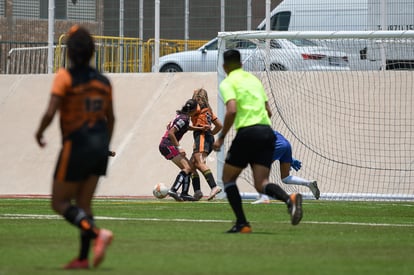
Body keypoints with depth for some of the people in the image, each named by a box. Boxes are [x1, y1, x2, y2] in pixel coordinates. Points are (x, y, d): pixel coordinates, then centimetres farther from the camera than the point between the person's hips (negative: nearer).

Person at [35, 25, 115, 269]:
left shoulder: (65, 77, -11)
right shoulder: (103, 81, 7)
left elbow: (50, 113, -18)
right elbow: (110, 118, 17)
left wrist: (39, 133, 1)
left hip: (76, 146, -6)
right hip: (100, 147, 6)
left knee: (60, 203, 3)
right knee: (83, 205, 10)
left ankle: (97, 233, -19)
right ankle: (83, 258, 3)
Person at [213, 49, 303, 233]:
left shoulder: (228, 83, 1)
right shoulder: (254, 79, 22)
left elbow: (231, 111, -15)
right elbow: (268, 111, 21)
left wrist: (221, 138, -7)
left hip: (247, 132, -6)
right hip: (267, 132, 6)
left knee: (228, 178, 13)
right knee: (261, 184, 0)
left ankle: (242, 223, 3)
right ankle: (289, 199, -31)